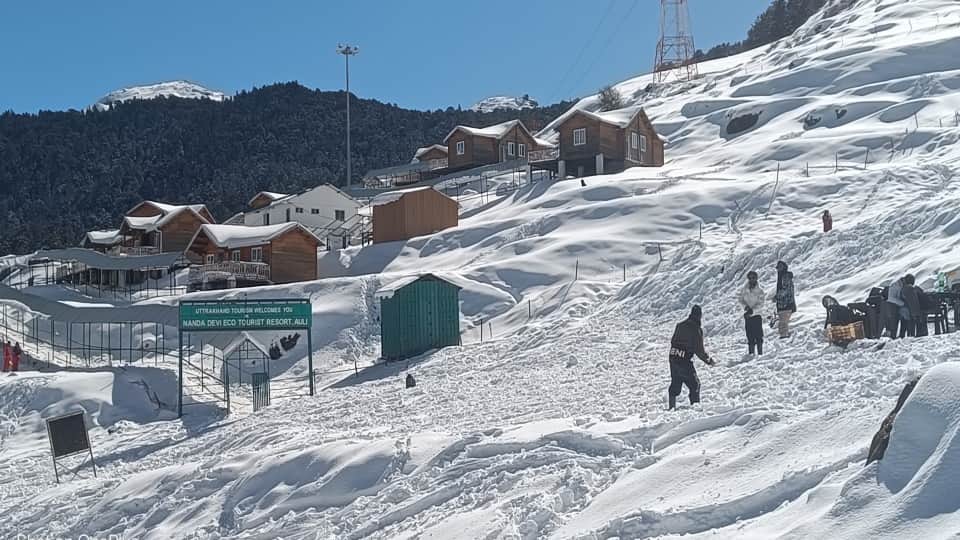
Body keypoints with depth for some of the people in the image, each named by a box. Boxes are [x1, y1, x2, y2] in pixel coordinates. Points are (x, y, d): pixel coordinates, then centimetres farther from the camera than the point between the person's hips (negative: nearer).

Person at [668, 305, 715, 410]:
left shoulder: (680, 325, 8)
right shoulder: (697, 330, -11)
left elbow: (672, 341, 17)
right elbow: (699, 350, -12)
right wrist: (709, 361, 0)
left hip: (673, 358, 6)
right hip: (685, 362, -6)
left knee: (675, 384, 17)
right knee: (695, 384, 8)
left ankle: (672, 406, 17)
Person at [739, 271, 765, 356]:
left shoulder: (759, 291, -5)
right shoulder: (744, 290, 4)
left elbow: (760, 305, -8)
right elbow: (741, 300, 4)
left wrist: (752, 310, -18)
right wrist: (746, 307, -15)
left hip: (757, 314, -2)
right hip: (747, 315, 2)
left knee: (758, 334, -5)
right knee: (749, 334, 3)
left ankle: (760, 352, -1)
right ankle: (751, 351, 10)